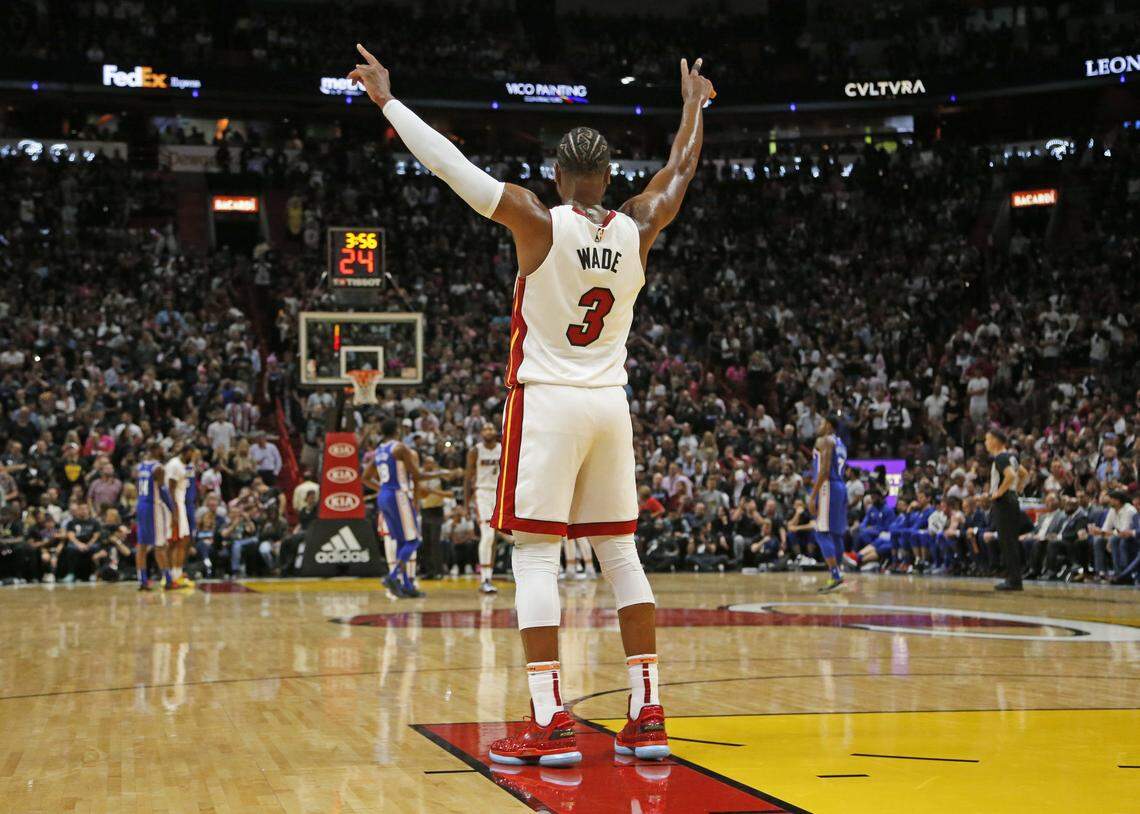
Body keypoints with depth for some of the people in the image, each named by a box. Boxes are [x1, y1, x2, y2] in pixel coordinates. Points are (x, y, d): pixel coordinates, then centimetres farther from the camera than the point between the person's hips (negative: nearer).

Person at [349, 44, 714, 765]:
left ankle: (552, 724, -10)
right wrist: (695, 104, 38)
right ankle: (649, 715, 10)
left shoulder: (539, 222, -10)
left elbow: (446, 162, -9)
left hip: (547, 402, -5)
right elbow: (682, 170, 21)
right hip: (611, 405, 5)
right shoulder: (637, 230, 2)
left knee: (535, 557, -4)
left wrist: (388, 98, 1)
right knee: (621, 553, 11)